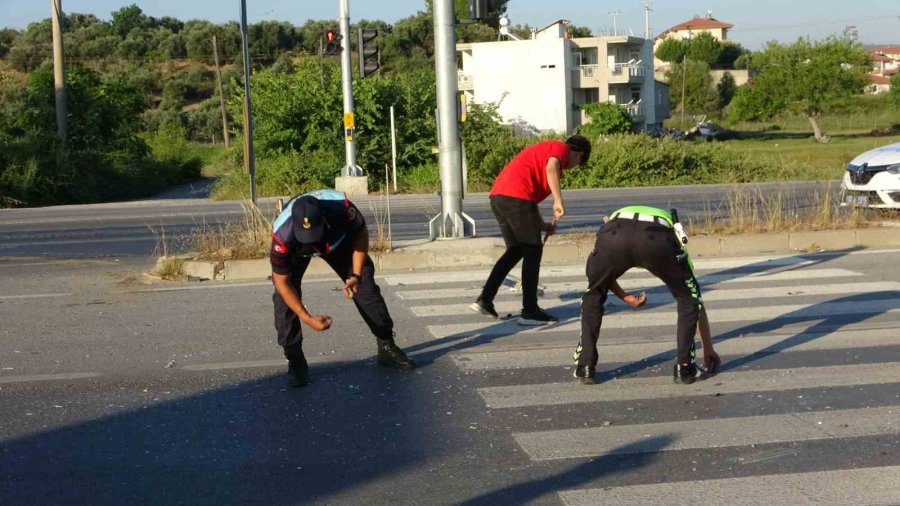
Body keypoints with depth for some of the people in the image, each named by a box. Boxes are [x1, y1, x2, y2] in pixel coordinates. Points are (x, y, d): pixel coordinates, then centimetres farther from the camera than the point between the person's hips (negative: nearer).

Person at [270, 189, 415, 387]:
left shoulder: (341, 207, -42)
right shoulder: (282, 234, -43)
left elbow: (361, 235, -18)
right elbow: (282, 282, -29)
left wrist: (356, 275, -24)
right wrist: (307, 318, -33)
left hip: (337, 238, 2)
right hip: (296, 249, -1)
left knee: (366, 285, -1)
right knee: (284, 296, -19)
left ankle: (387, 347, 15)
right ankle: (295, 360, -5)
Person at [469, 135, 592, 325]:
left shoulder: (545, 148, 32)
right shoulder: (561, 148, 5)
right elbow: (551, 168, -19)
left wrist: (542, 224, 27)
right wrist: (558, 201, -22)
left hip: (498, 195, 9)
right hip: (516, 196, -9)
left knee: (515, 250, 19)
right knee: (533, 251, 0)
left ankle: (484, 300, 16)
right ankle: (530, 311, 2)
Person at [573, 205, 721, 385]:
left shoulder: (615, 219, 49)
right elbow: (697, 300, 45)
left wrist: (626, 297, 46)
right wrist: (708, 349, 51)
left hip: (615, 235, 1)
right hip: (658, 240, -1)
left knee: (592, 297, 29)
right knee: (688, 298, 26)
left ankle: (585, 367, 28)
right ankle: (685, 368, 25)